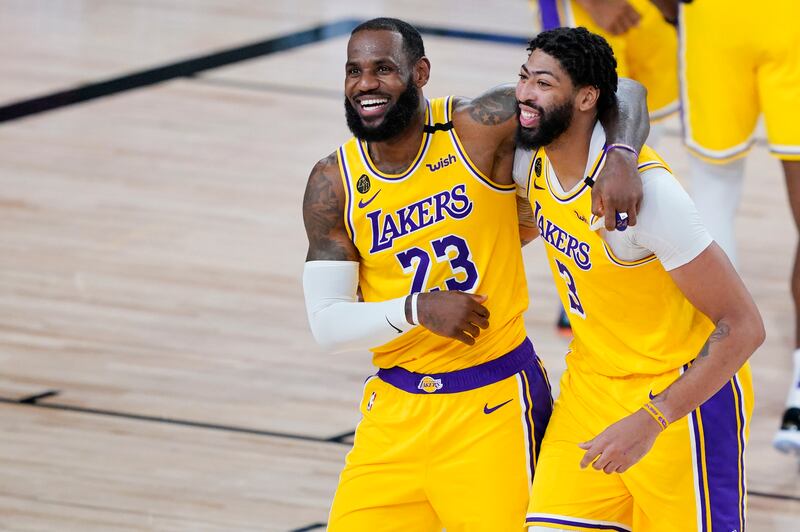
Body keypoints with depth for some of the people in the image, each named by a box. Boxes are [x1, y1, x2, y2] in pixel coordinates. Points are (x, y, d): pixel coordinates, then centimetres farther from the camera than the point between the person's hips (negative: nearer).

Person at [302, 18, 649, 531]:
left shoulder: (481, 128, -11)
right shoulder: (333, 185, -2)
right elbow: (327, 324, -5)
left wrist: (621, 159, -31)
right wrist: (416, 308, -22)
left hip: (493, 406, -3)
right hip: (395, 408, 3)